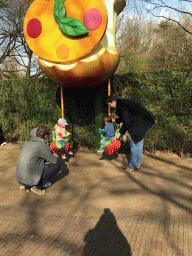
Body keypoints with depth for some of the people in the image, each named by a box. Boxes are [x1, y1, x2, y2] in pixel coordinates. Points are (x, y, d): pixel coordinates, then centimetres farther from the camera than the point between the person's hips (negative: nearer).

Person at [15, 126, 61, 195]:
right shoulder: (43, 146, -14)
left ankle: (25, 185, 17)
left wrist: (45, 159, 34)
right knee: (57, 165, 2)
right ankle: (38, 186, 1)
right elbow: (55, 161, -3)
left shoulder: (27, 143, 8)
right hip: (31, 179, -7)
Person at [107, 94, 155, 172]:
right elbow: (124, 117, 28)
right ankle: (137, 165, 25)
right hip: (143, 122, 10)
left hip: (139, 123, -10)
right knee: (139, 143, 15)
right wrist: (114, 120, 38)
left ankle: (131, 166, 8)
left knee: (134, 143, -2)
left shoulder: (121, 105, -15)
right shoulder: (123, 102, 16)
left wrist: (120, 133, -7)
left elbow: (126, 122, -18)